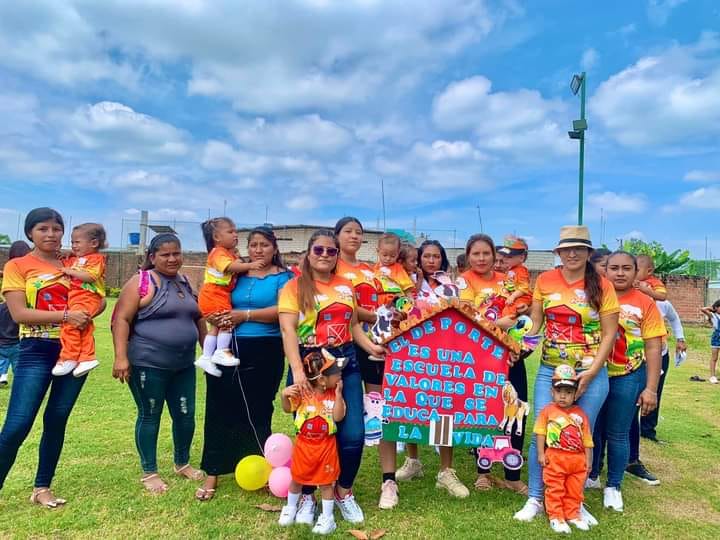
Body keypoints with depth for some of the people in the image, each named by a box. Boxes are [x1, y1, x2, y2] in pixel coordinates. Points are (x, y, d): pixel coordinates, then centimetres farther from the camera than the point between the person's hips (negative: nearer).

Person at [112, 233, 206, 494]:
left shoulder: (185, 283, 11)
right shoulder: (141, 282, -9)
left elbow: (198, 318, 20)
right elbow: (121, 319, -13)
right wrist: (121, 357, -20)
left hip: (184, 365, 6)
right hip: (148, 364, -6)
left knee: (186, 415, 13)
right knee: (149, 417, 7)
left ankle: (182, 463, 34)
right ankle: (149, 472, 24)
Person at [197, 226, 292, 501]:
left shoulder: (282, 276, -2)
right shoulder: (238, 275, 12)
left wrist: (245, 315, -18)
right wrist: (219, 317, -5)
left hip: (264, 352, -4)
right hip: (229, 349, 5)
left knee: (256, 411, 4)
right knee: (220, 409, 6)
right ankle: (213, 473, 19)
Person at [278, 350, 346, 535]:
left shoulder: (334, 394, -9)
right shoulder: (302, 392, -14)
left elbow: (338, 417, -17)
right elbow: (288, 409, -4)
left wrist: (338, 394, -23)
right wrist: (284, 396, -24)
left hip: (326, 446, 0)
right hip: (304, 444, 0)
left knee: (326, 481, 9)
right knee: (297, 477, 18)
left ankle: (327, 516, 25)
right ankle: (291, 507, 42)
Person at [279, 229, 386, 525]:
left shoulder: (346, 287, 12)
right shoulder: (294, 286, -3)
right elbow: (288, 330, -13)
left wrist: (372, 347, 2)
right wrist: (297, 370, -24)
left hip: (346, 363, 4)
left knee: (353, 434, 0)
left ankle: (344, 492, 26)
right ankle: (307, 495, 28)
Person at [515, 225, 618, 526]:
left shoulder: (601, 286, -4)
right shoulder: (544, 281, 1)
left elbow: (609, 334, -3)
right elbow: (534, 322, 7)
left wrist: (591, 372, -12)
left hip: (591, 374, -1)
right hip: (549, 371, 1)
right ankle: (535, 499, 17)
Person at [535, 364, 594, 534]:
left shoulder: (580, 414, 2)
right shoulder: (547, 411, -5)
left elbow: (586, 438, 6)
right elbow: (540, 432, -3)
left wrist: (588, 459, 4)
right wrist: (541, 454, -7)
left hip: (577, 459, 3)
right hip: (554, 458, -3)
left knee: (574, 490, 15)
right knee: (555, 490, 5)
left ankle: (573, 515, 31)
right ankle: (556, 517, 16)